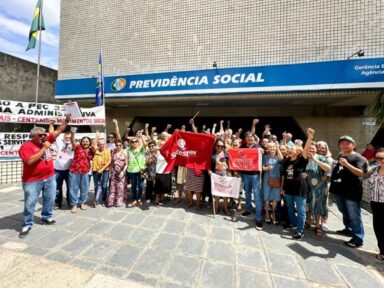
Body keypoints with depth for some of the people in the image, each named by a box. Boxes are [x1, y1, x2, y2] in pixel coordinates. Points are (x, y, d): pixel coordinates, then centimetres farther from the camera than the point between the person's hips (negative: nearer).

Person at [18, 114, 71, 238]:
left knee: (50, 199, 16)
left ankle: (46, 217, 33)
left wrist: (66, 121, -10)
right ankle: (27, 225, 21)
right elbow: (30, 161, -27)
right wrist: (44, 148, -25)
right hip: (32, 181, -5)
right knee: (30, 203, 7)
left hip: (50, 178, 6)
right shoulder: (26, 146, -14)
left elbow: (58, 131, 1)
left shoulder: (46, 140, 2)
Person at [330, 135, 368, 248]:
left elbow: (361, 173, -23)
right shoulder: (339, 156, 13)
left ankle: (358, 239, 12)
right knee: (345, 213, 22)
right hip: (339, 190, 7)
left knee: (354, 216, 1)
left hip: (352, 192, -7)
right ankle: (348, 229, 39)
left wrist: (346, 164, -33)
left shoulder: (359, 158, -9)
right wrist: (329, 177, 16)